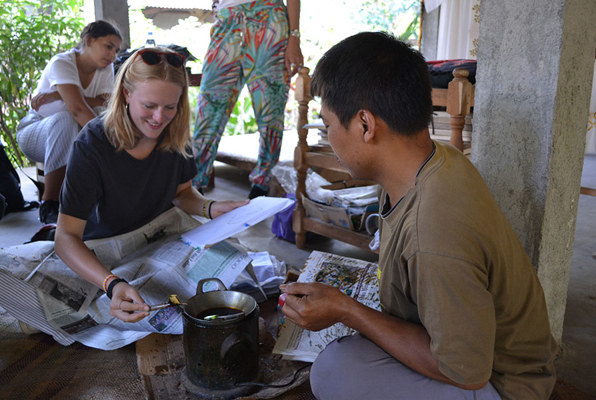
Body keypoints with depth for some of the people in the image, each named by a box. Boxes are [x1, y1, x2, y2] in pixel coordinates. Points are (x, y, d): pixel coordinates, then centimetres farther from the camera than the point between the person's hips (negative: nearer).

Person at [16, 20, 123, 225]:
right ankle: (49, 204, -35)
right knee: (64, 119, -38)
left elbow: (107, 104, -19)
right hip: (34, 133, -5)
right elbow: (77, 108, -38)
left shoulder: (106, 68, -3)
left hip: (70, 137, 5)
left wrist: (57, 96, -28)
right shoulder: (61, 63, -22)